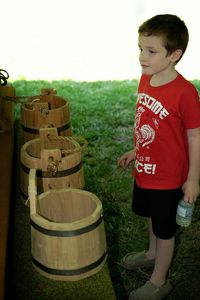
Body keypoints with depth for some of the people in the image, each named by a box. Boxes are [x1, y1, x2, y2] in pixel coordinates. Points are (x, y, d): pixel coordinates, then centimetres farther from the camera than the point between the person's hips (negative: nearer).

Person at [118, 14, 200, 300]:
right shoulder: (145, 79, -4)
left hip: (169, 177, -7)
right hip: (145, 169, 7)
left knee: (165, 229, 13)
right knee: (152, 216, 29)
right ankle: (152, 253, 55)